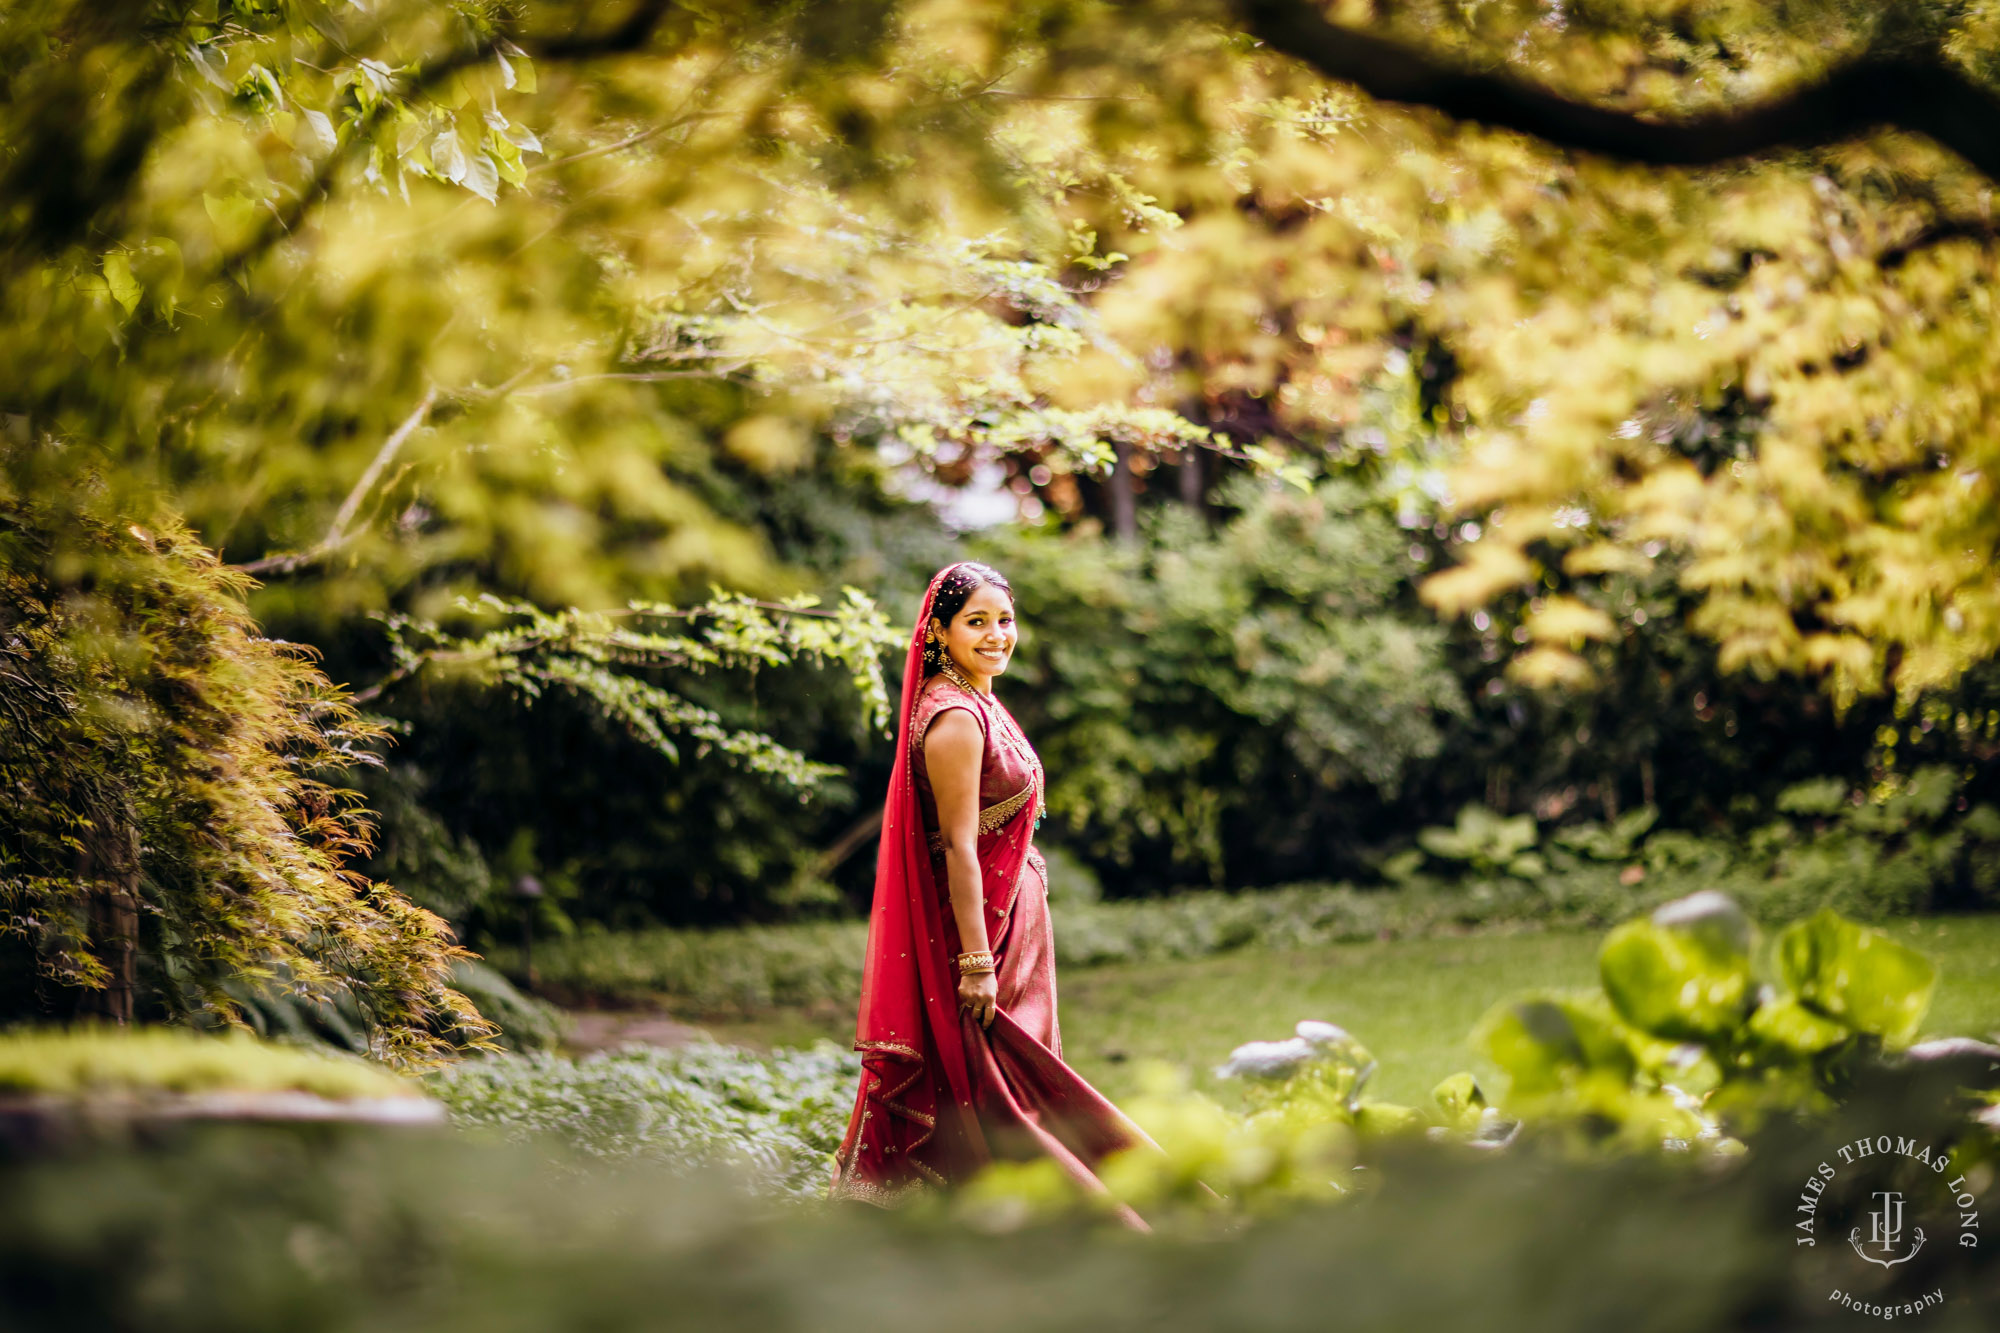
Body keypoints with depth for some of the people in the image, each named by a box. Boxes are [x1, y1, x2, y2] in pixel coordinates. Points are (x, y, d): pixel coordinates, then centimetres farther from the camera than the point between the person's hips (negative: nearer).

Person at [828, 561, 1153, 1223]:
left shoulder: (980, 706, 10)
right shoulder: (955, 717, -20)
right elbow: (958, 845, -23)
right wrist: (976, 962, -24)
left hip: (1011, 917, 10)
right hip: (977, 921, -10)